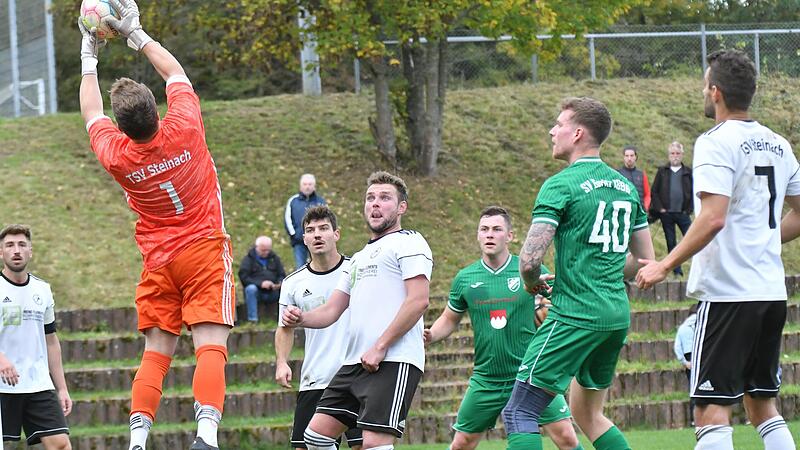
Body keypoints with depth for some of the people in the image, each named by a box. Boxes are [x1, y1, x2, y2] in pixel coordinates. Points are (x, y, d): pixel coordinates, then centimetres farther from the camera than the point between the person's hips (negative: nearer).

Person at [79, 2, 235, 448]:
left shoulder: (117, 156, -10)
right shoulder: (183, 130, -16)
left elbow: (92, 114, 13)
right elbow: (175, 72, 3)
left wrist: (89, 57, 22)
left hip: (158, 261, 2)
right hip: (205, 251, -2)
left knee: (156, 353, 7)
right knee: (211, 347, -10)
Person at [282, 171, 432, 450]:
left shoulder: (408, 243, -1)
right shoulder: (360, 258, 27)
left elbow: (418, 301, -13)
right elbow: (331, 311, 25)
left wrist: (380, 348, -16)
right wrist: (300, 319, 2)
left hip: (393, 363, -9)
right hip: (355, 364, 9)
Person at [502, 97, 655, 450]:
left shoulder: (561, 185, -10)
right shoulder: (626, 186, 13)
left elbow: (530, 259, -17)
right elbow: (645, 260, 19)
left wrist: (532, 282, 4)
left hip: (574, 315, -8)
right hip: (617, 315, 8)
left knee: (519, 414, -4)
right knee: (588, 414, 20)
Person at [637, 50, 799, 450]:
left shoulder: (716, 143, -11)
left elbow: (713, 219, -22)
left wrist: (665, 266, -16)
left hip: (727, 292, -8)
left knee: (712, 409, -7)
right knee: (761, 403, 15)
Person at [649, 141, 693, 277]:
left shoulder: (688, 172, 7)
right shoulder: (662, 171, 7)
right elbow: (654, 191, 7)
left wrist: (689, 208, 0)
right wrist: (660, 208, -3)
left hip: (683, 214, -1)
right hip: (666, 214, 1)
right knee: (671, 243, 4)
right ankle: (677, 271, 8)